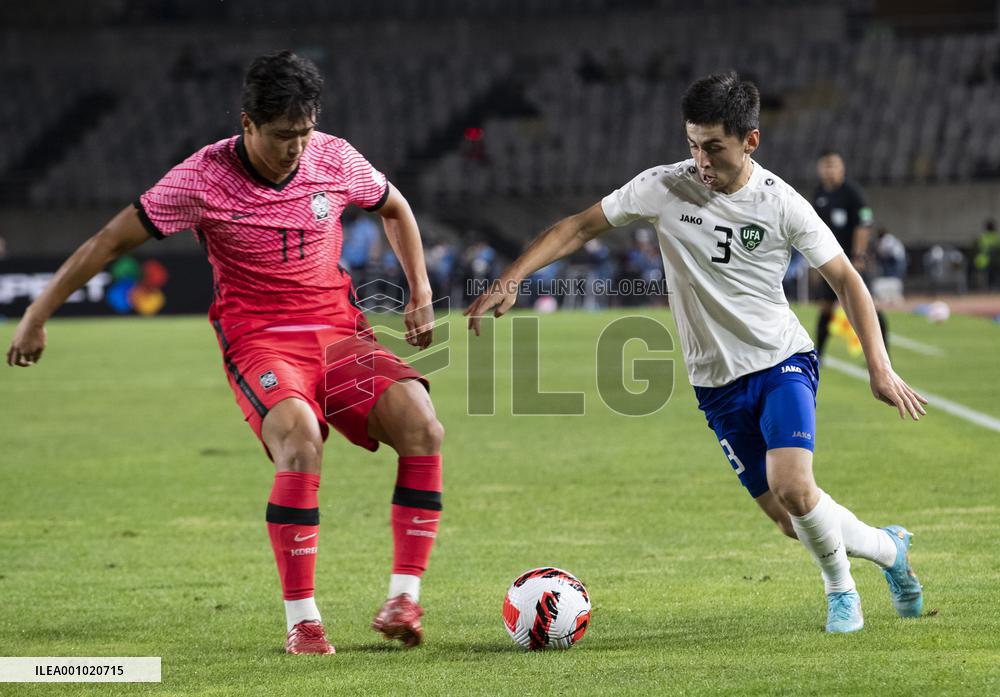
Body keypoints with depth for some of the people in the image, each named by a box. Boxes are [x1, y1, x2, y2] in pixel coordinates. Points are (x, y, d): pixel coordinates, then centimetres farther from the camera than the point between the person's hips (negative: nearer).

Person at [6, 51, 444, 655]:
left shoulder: (335, 159, -1)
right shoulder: (206, 176, -11)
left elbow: (395, 208, 21)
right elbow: (112, 241, -3)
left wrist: (422, 294, 14)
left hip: (339, 330, 4)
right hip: (257, 339, -4)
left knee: (421, 425, -22)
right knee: (300, 438, -34)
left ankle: (405, 597, -15)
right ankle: (302, 621, -25)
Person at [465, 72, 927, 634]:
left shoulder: (782, 204, -11)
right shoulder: (664, 188, -9)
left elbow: (846, 279, -3)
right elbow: (580, 228, 0)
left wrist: (880, 368, -10)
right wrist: (510, 280, -11)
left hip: (784, 361, -2)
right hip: (717, 380, 2)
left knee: (793, 488, -24)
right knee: (788, 518, 1)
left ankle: (840, 588, 7)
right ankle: (888, 548, 31)